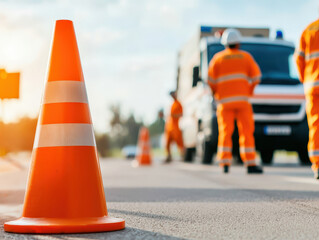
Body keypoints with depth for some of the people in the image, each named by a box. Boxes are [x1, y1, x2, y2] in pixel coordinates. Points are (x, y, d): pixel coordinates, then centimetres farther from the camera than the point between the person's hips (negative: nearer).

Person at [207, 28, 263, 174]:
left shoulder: (218, 58, 7)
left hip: (224, 100, 1)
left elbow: (211, 79, 2)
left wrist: (216, 94, 17)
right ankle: (250, 164, -4)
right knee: (246, 131, 0)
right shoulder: (246, 57, 7)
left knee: (225, 132, 4)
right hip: (242, 99, -1)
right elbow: (256, 76, 6)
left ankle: (225, 163, -3)